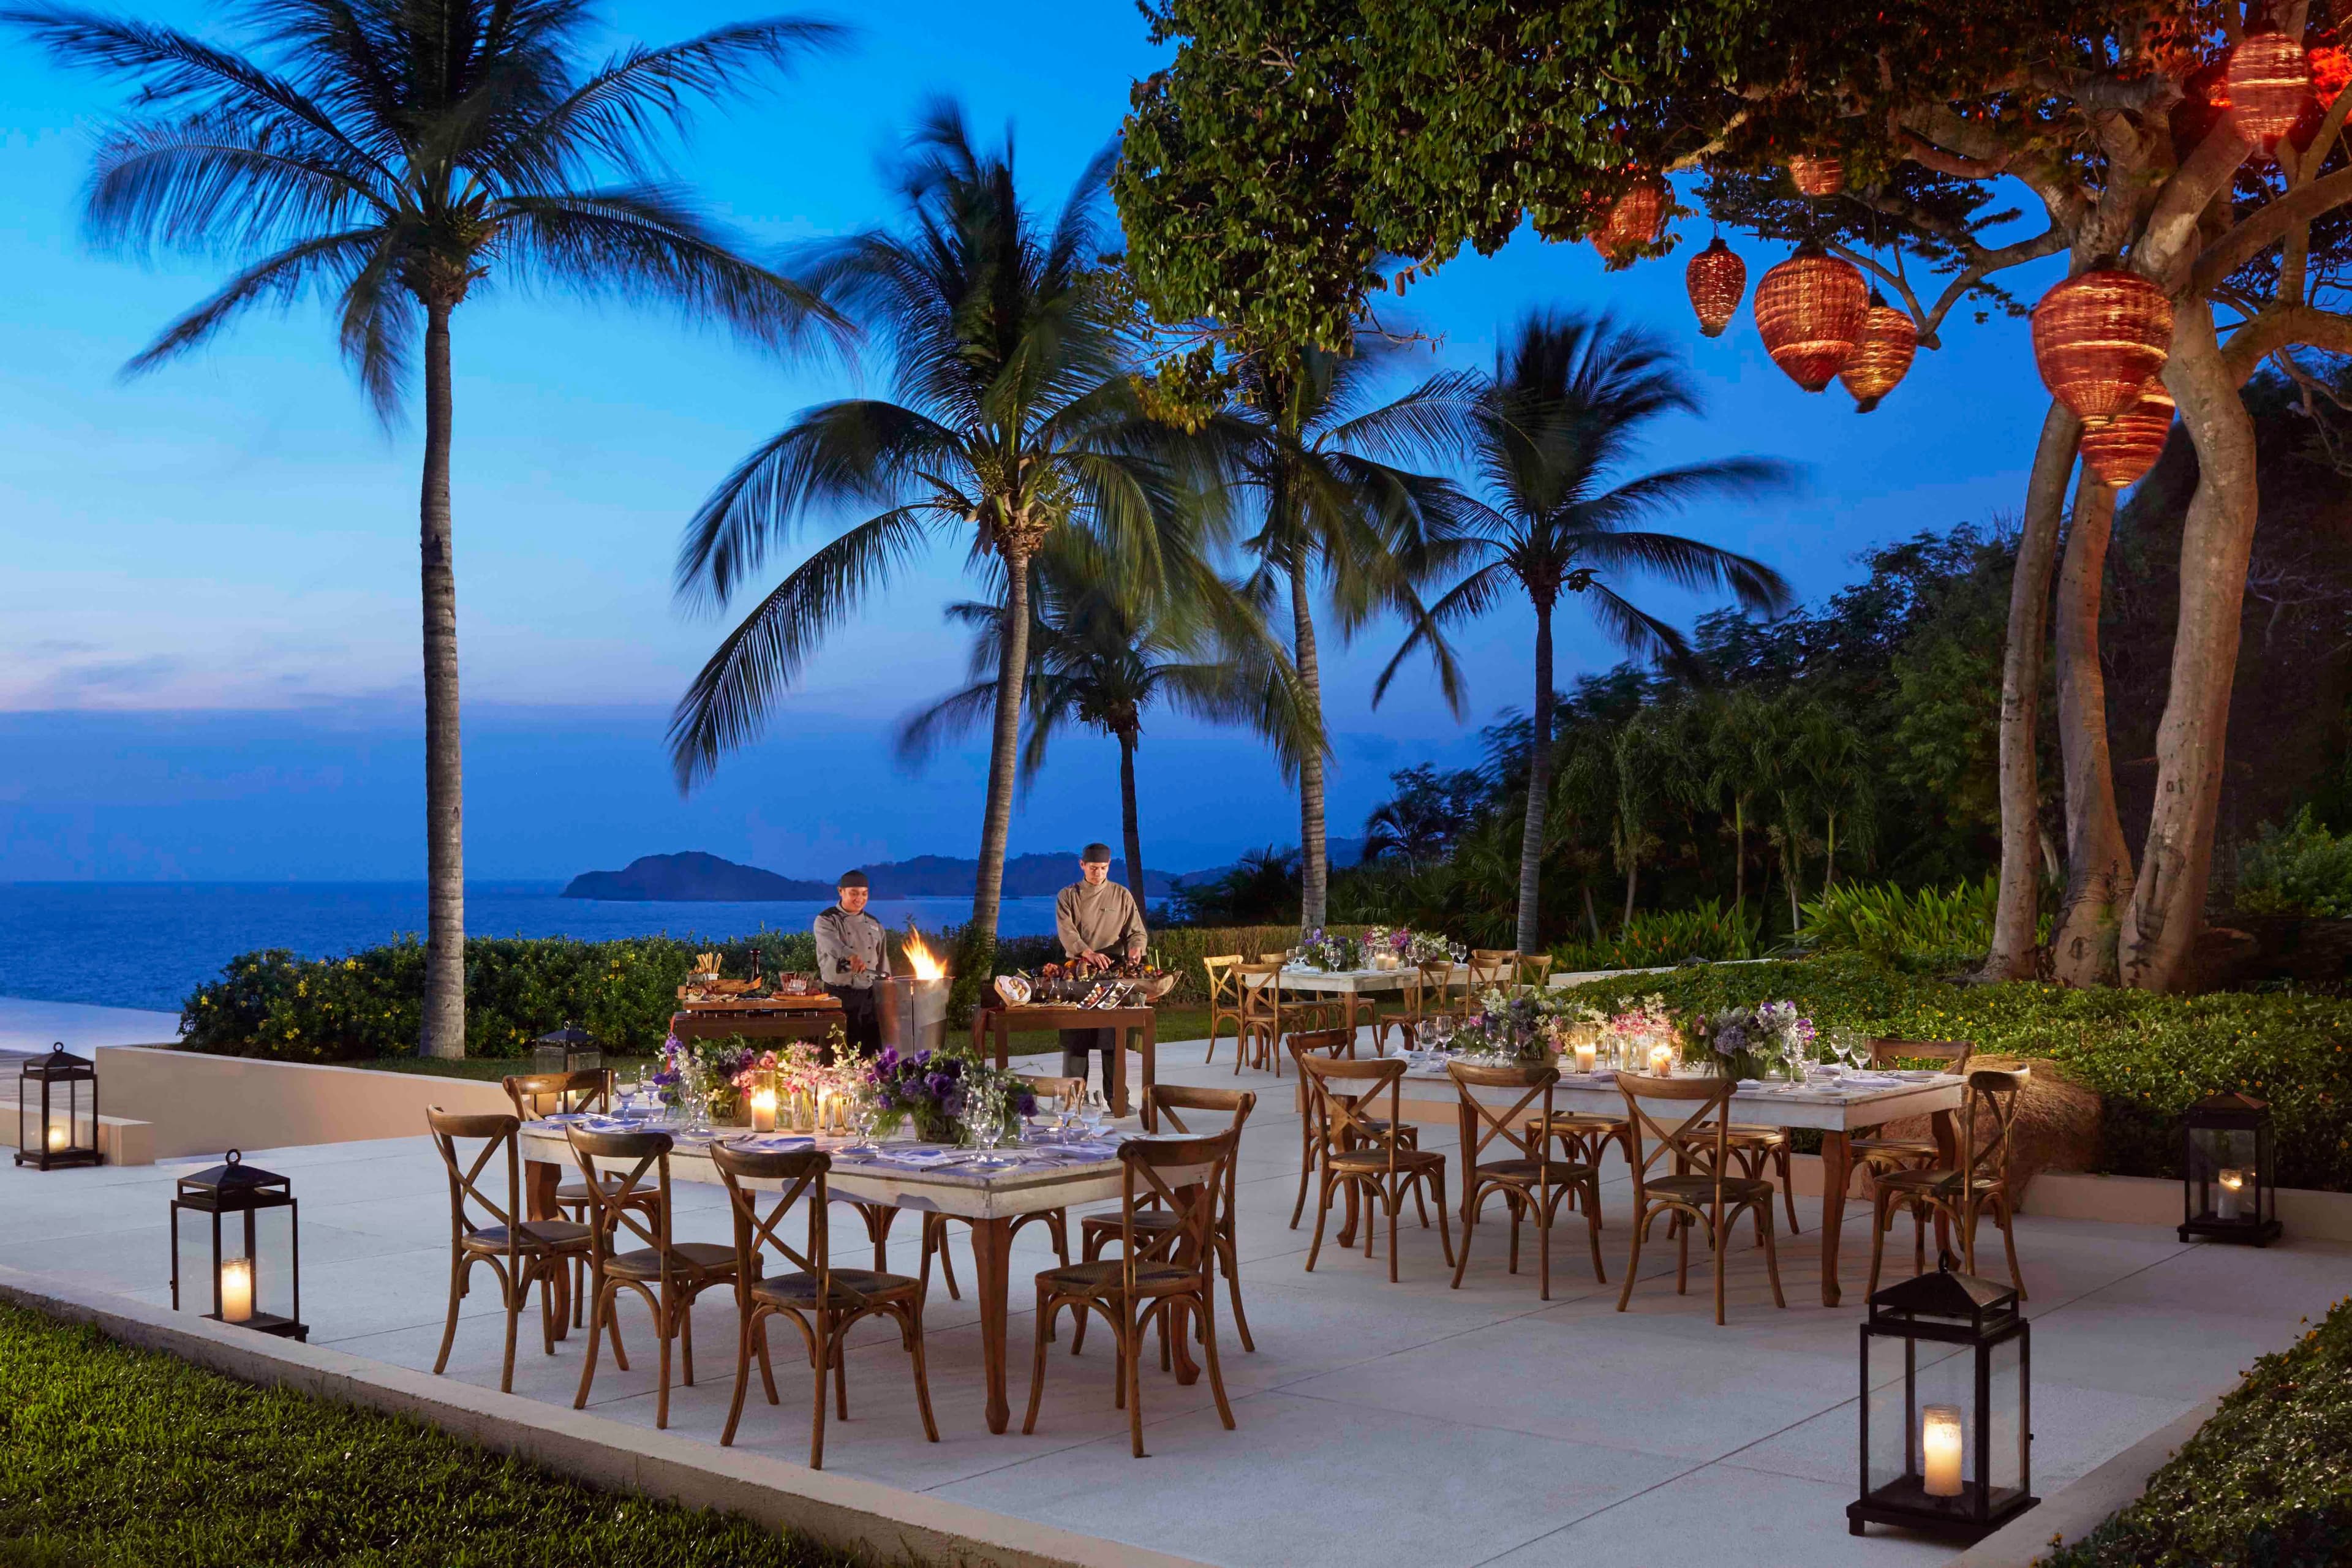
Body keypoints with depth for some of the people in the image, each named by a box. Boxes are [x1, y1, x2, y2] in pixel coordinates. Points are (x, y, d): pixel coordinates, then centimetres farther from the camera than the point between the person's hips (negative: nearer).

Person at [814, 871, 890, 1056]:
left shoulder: (874, 925, 14)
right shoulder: (827, 921, -2)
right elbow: (832, 943, -25)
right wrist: (851, 956, -45)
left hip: (870, 996, 5)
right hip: (840, 996, -5)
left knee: (873, 1052, 3)